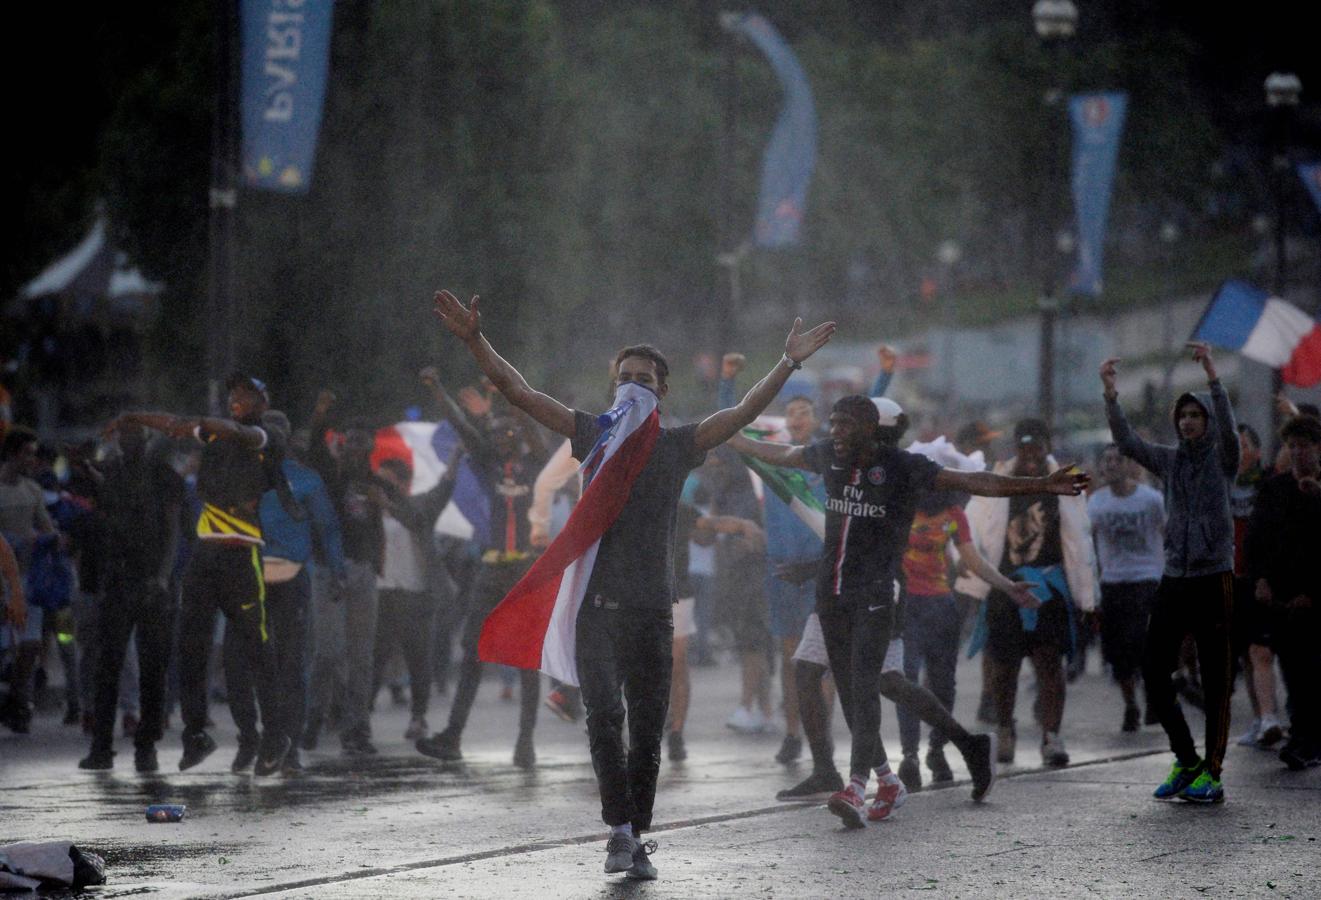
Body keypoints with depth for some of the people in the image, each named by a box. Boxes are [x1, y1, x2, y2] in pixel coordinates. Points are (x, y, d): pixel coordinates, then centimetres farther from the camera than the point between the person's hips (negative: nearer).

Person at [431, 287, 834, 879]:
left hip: (652, 607, 0)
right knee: (604, 716, -15)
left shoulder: (677, 445, 7)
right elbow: (520, 394, 5)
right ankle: (619, 828, -15)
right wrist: (474, 342, -5)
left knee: (647, 729, 4)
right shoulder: (593, 435, 9)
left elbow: (744, 413, -1)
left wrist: (789, 364, -12)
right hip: (595, 602, 0)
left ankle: (636, 840, 13)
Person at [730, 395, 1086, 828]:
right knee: (850, 690, 8)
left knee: (864, 685, -17)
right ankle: (887, 781, 21)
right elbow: (781, 455, 26)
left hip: (875, 596, -6)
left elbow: (972, 482, -15)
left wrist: (1041, 485, -25)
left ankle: (857, 789, -26)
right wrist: (729, 438, 39)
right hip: (832, 593, 6)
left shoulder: (902, 467, -10)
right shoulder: (829, 457, 7)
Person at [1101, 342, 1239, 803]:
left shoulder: (1223, 458, -1)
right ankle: (1186, 762, 13)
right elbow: (1126, 441, 0)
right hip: (1173, 579, 5)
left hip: (1214, 579, -5)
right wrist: (1110, 392, -13)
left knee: (1215, 680, -2)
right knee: (1154, 671, 0)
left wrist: (1212, 375, -33)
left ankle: (1211, 772, 2)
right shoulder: (1170, 459, 10)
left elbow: (1228, 427, -21)